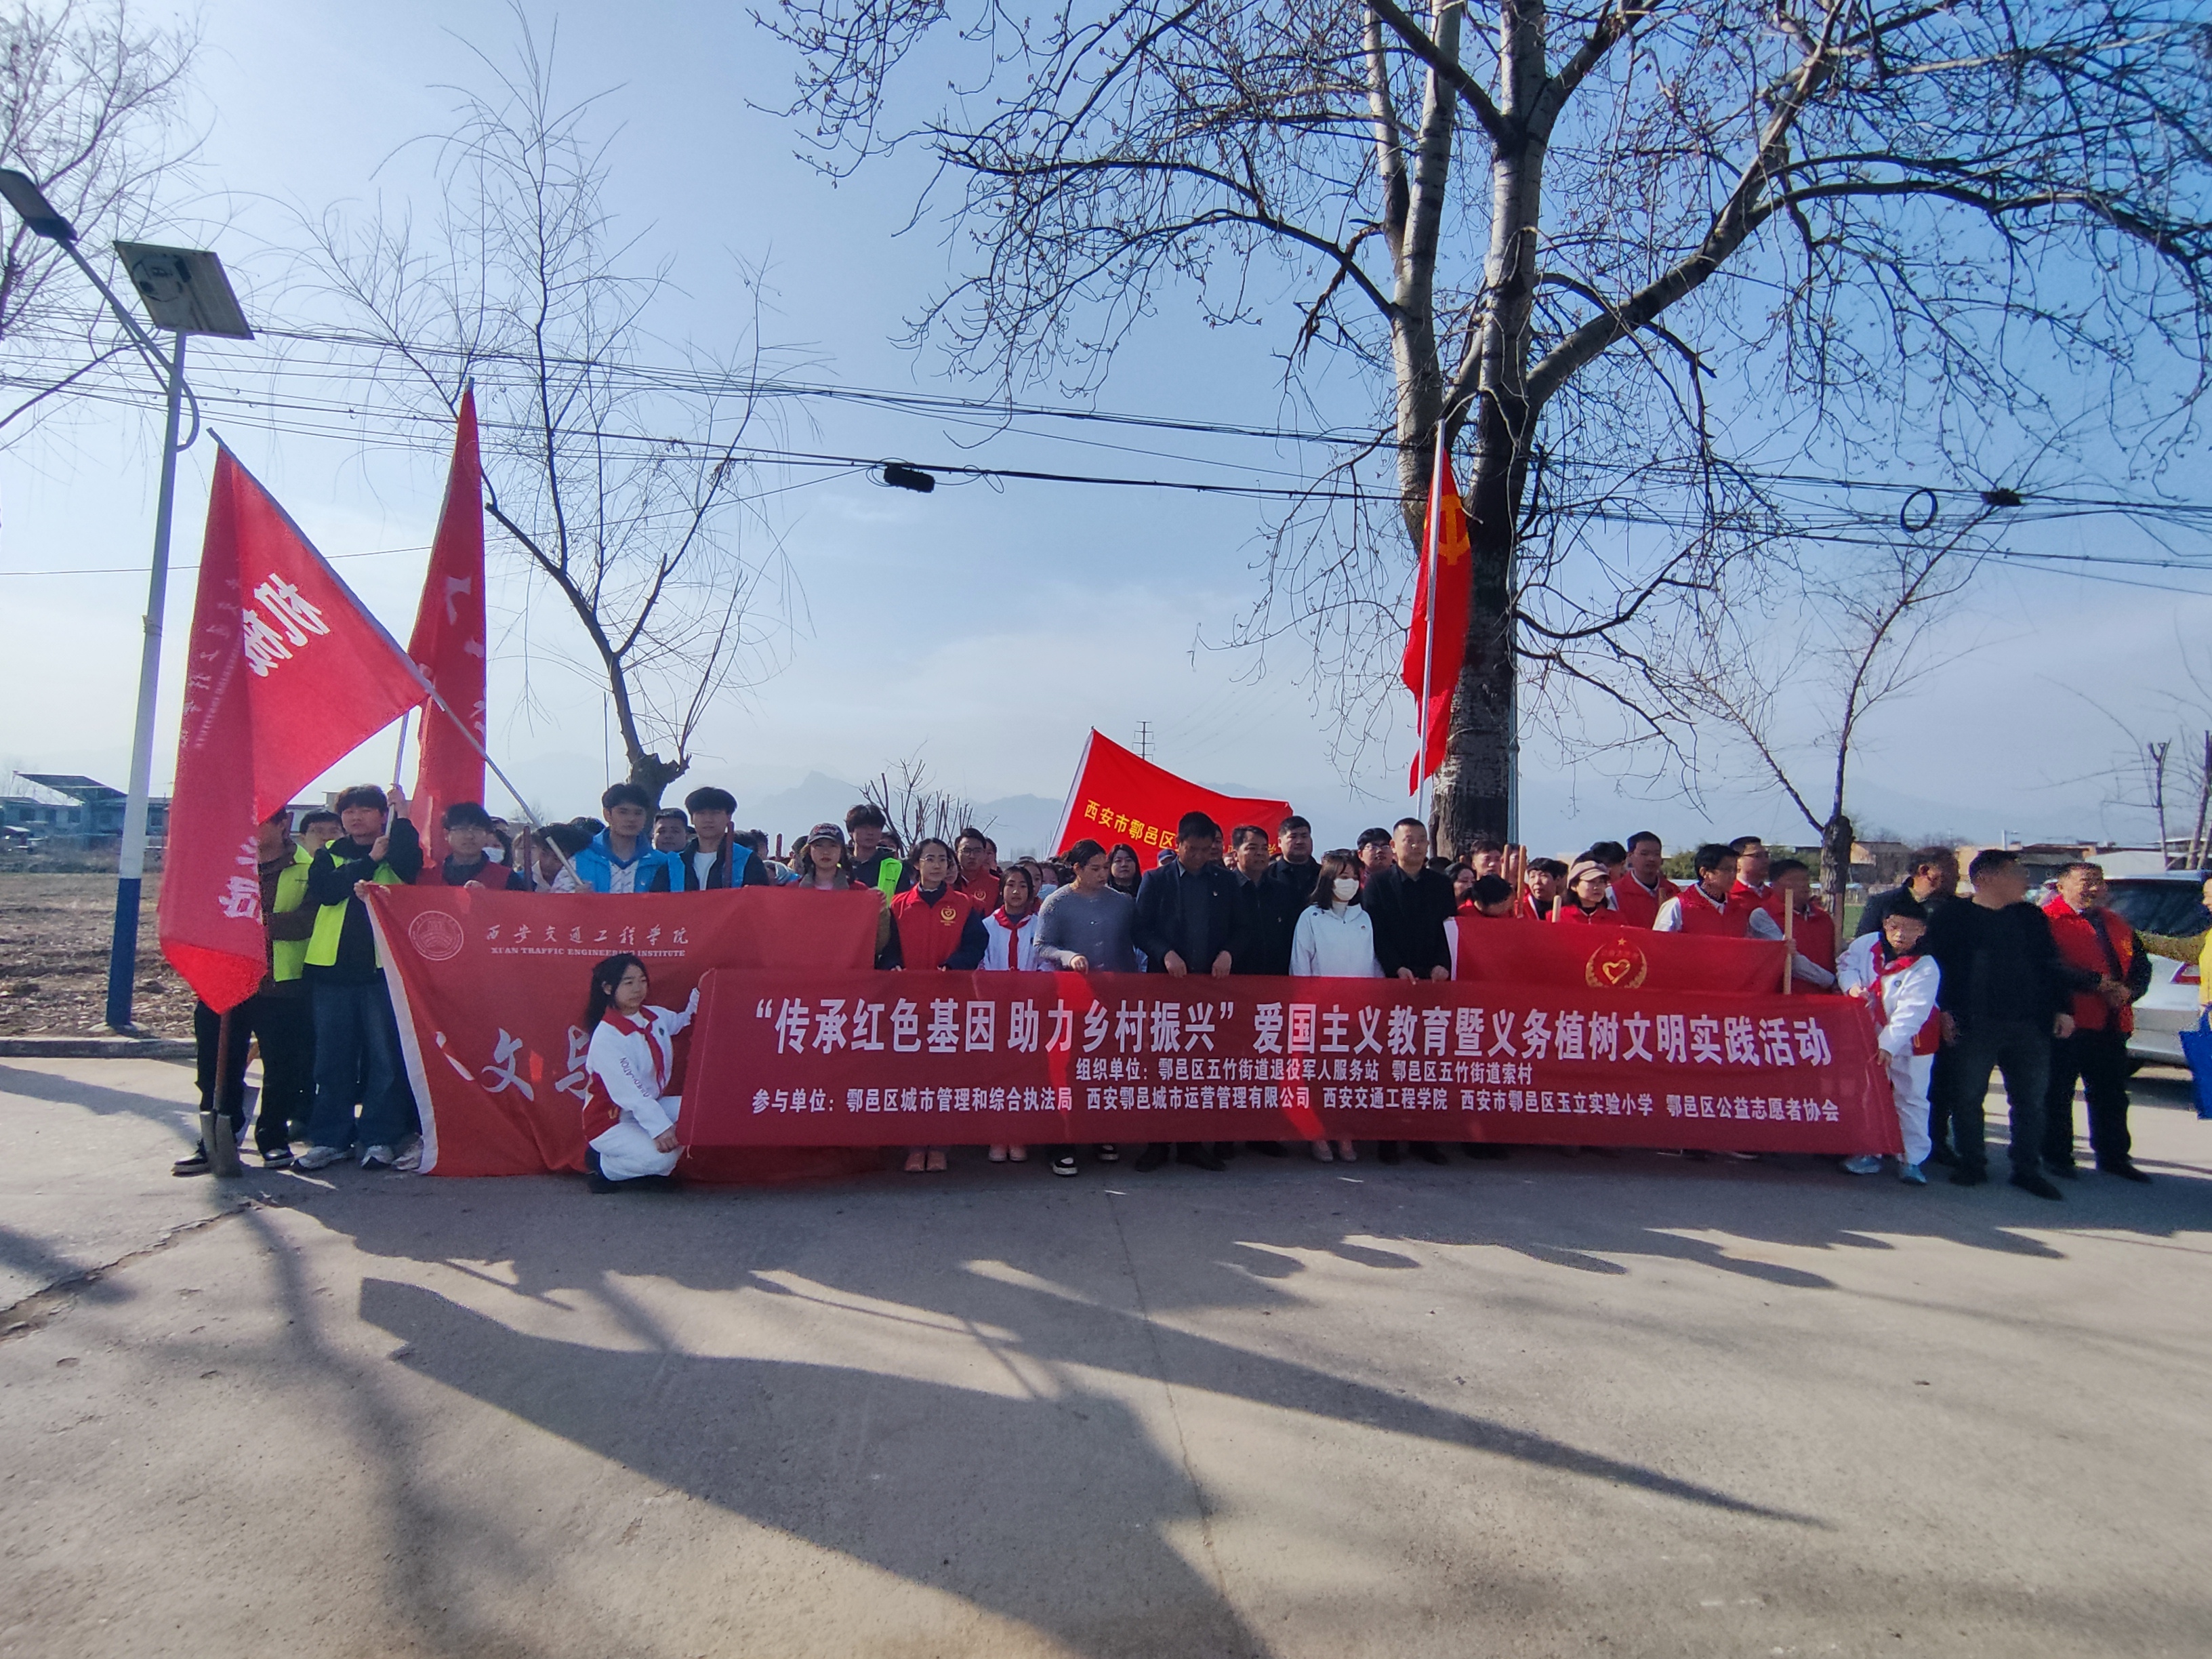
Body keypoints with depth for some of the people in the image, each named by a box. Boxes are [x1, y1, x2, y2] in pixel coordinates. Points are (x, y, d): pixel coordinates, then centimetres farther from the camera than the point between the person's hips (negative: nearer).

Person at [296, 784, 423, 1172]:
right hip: (332, 968, 2)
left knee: (385, 1057, -2)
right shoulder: (329, 856, 14)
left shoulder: (396, 853, 8)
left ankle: (379, 1138, 5)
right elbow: (324, 891, -6)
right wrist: (371, 859, -9)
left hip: (382, 967, -2)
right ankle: (328, 1138, 16)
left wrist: (402, 814, -15)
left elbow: (411, 866, -17)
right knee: (333, 1059, 7)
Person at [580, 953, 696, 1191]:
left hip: (649, 1106, 8)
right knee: (661, 1156, -30)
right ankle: (603, 1166, -1)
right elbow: (628, 1092, -30)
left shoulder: (655, 1017, -1)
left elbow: (686, 1020, 22)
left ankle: (653, 1168, 1)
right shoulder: (607, 1037, -23)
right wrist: (659, 1128, -38)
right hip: (611, 1122, -8)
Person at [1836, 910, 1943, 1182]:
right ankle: (1869, 1152, 23)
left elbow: (1910, 1013, -28)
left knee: (1911, 1098, 2)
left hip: (1909, 1044, -4)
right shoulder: (1866, 945, -11)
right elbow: (1846, 964, 7)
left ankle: (1913, 1159, 12)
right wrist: (1851, 985, -14)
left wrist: (1888, 1047, -35)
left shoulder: (1925, 968, -22)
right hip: (1869, 1037, 4)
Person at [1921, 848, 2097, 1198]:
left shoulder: (2033, 917, 16)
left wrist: (2061, 1010, 10)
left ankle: (2028, 1169, 15)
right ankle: (1972, 1163, 12)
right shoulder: (1952, 918, 2)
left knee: (2031, 1099, 5)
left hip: (2030, 1024, 4)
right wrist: (1945, 1011, -9)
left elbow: (2052, 966, 17)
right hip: (1974, 1025, -4)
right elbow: (1938, 968, -1)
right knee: (1967, 1096, 0)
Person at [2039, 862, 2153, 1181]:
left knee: (2112, 1094, 14)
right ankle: (2056, 1156, 11)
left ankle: (2113, 1156, 26)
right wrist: (2097, 982, -18)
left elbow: (2141, 964, 18)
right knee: (2058, 1092, 1)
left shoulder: (2116, 923, 17)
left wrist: (2128, 991, -2)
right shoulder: (2049, 921, -8)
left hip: (2113, 1023, 7)